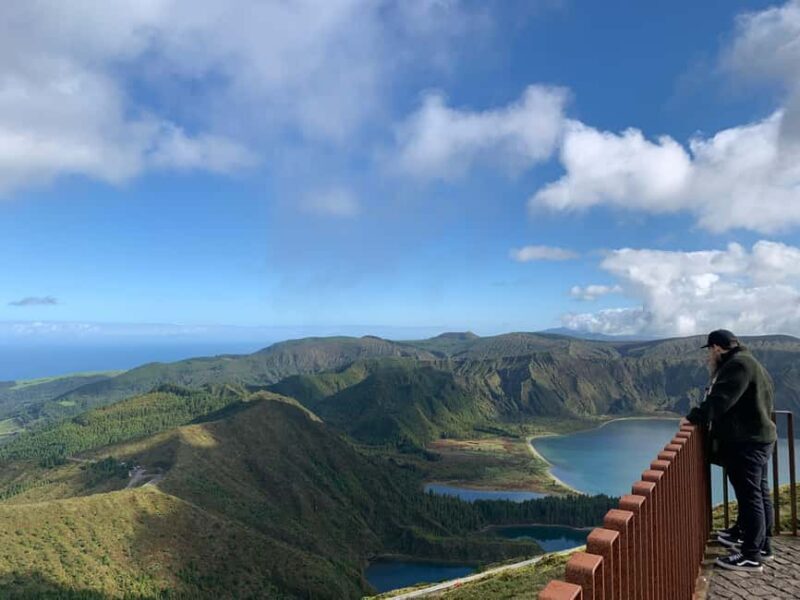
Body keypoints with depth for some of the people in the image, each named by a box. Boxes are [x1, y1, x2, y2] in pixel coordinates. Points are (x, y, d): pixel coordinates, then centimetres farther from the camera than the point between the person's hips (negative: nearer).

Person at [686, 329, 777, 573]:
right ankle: (761, 544, 28)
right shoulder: (747, 363, 17)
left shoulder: (738, 364, -17)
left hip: (745, 443, -11)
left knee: (749, 496, -6)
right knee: (758, 493, 17)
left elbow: (719, 400, -24)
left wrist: (696, 416, -12)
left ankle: (751, 556, 0)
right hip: (758, 438, 11)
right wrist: (703, 415, 15)